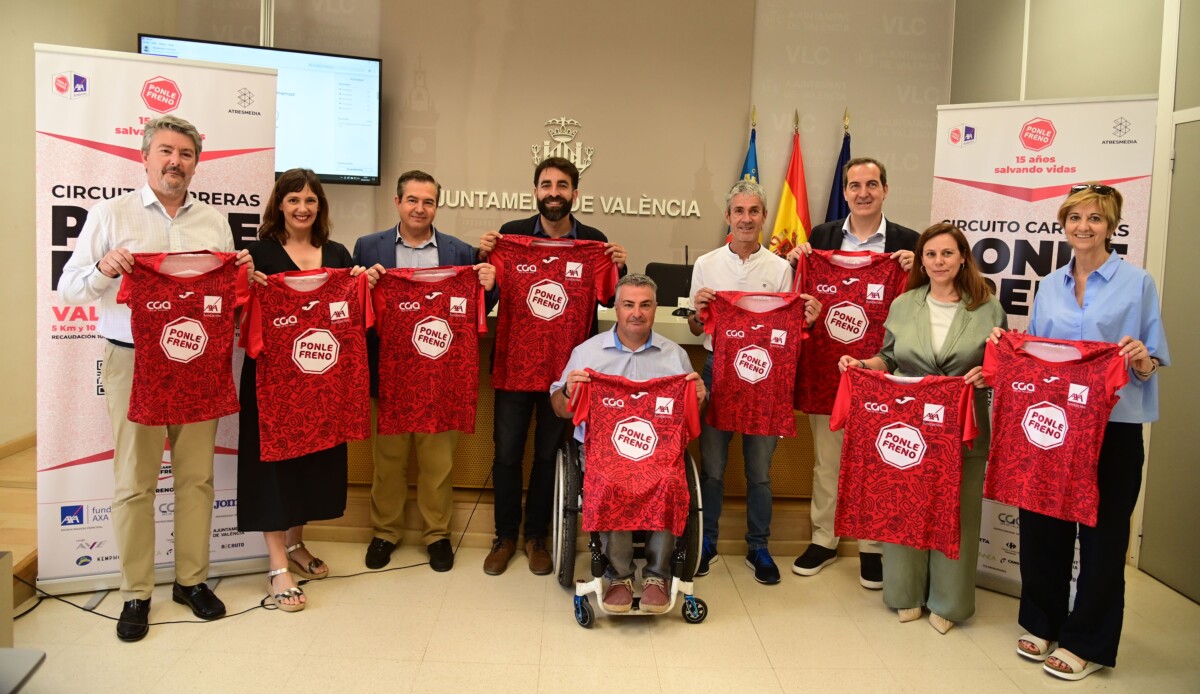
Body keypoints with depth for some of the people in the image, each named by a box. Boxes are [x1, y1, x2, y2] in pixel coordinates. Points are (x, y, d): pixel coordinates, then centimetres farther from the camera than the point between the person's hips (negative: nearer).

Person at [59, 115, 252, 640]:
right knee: (134, 482, 2)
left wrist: (243, 273, -6)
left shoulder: (215, 222, 12)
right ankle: (136, 593, 13)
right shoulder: (111, 214, 4)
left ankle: (192, 579, 20)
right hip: (134, 361, -2)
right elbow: (68, 288, 3)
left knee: (197, 476, 7)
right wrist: (103, 269, -17)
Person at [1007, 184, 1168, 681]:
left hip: (1112, 429, -4)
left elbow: (1152, 365, -2)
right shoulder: (1049, 286, 11)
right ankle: (1043, 623, 28)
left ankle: (1087, 643, 20)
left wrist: (1140, 359, -22)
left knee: (1102, 535, 4)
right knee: (1042, 525, 9)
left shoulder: (1137, 283, -1)